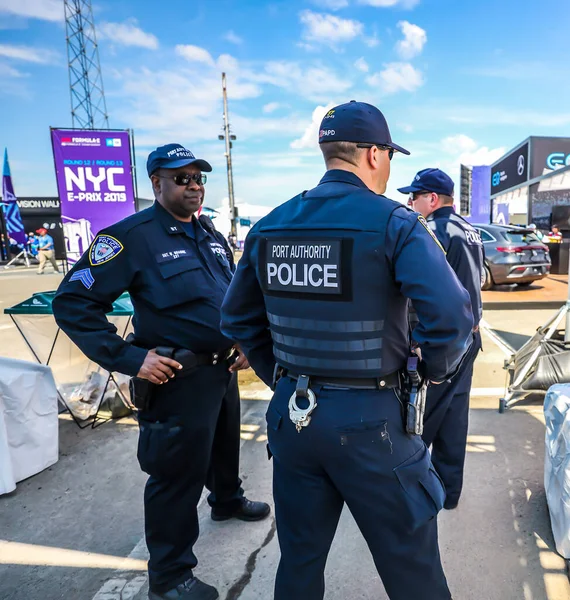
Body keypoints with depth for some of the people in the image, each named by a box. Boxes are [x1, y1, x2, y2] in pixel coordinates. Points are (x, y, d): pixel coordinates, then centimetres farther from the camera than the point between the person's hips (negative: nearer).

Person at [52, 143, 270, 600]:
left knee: (226, 444, 28)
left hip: (225, 369, 8)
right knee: (178, 473, 4)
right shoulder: (132, 236, -15)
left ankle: (227, 499, 57)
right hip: (178, 377, -8)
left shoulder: (212, 236, 9)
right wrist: (127, 358, -21)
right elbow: (73, 303, -17)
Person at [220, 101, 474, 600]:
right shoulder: (394, 223, -12)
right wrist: (435, 370, -3)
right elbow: (451, 314, -22)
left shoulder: (270, 226, 4)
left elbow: (237, 318, 10)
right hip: (369, 420, -5)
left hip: (291, 413, 5)